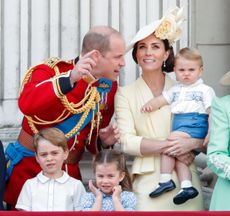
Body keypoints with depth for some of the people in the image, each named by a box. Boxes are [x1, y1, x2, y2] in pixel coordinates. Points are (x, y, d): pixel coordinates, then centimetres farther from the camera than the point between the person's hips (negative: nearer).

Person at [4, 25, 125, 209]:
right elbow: (26, 104, -35)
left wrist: (103, 142, -5)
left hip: (70, 173, 5)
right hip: (28, 171, -5)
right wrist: (70, 79, -42)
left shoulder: (109, 86, 5)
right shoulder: (51, 71, -11)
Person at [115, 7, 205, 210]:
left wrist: (191, 143, -16)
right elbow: (126, 141, -6)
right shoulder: (125, 94, 4)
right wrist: (168, 146, -16)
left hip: (185, 177, 1)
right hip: (148, 180, -1)